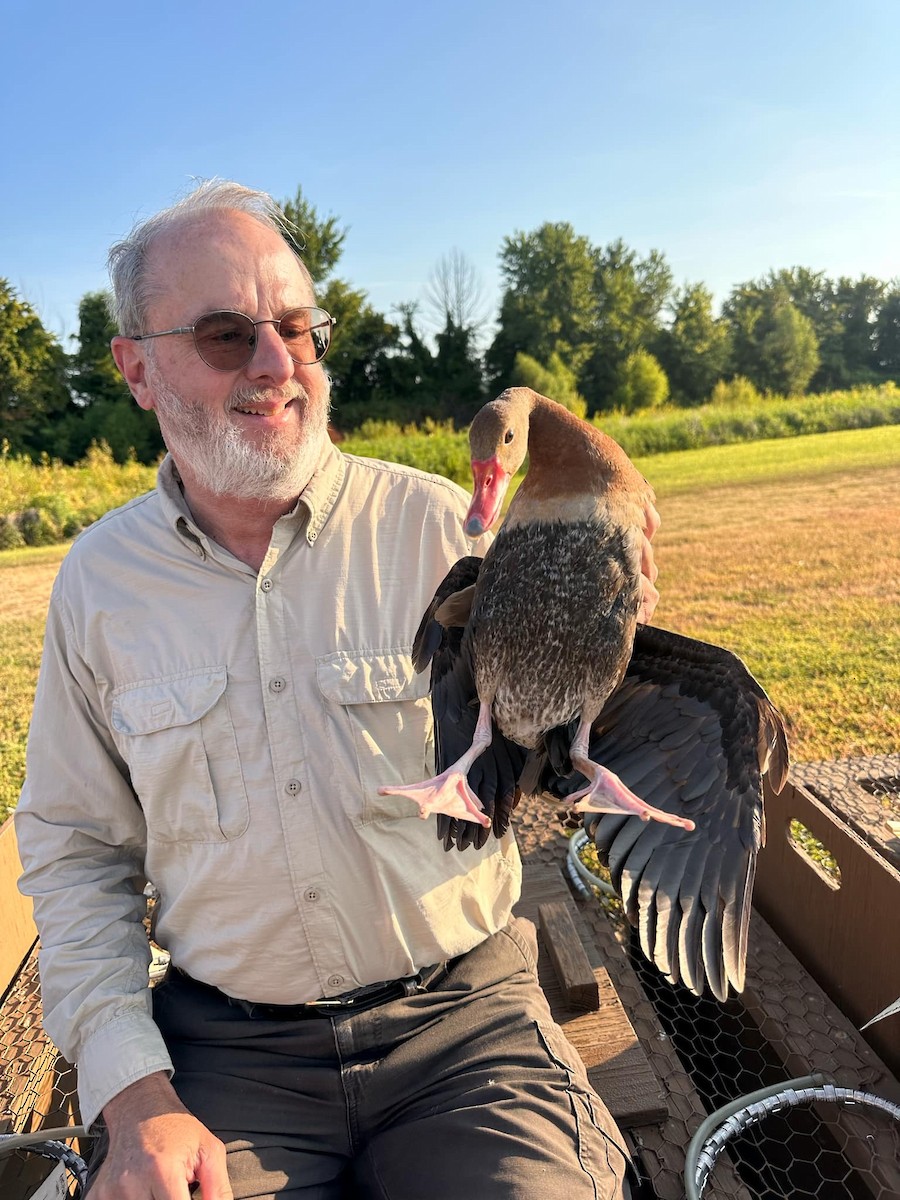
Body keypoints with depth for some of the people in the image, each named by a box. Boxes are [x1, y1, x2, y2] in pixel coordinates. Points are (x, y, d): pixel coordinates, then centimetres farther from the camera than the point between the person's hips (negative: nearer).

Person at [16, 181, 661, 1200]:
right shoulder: (97, 580, -2)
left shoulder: (438, 524, -8)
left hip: (463, 1012, 0)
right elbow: (75, 854, 5)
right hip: (228, 1048, 2)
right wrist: (133, 1092, -4)